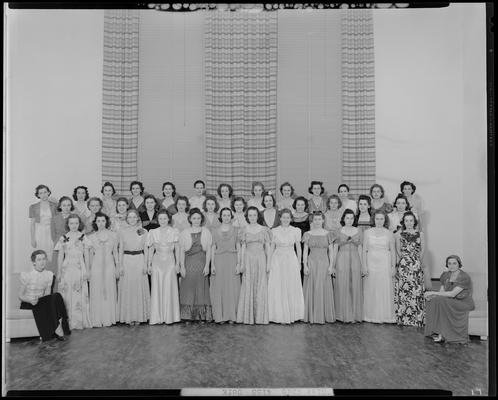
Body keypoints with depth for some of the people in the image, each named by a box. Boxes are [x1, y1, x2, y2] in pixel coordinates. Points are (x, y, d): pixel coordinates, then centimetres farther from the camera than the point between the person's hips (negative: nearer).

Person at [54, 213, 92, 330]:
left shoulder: (83, 237, 4)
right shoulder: (63, 238, 5)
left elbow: (86, 255, 6)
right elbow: (60, 257, 7)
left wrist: (87, 271, 3)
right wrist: (59, 272, 5)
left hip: (80, 269, 0)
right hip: (67, 269, 1)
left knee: (80, 296, 0)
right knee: (67, 296, 1)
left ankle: (80, 322, 8)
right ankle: (67, 322, 9)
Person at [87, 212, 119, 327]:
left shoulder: (113, 235, 4)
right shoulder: (91, 237, 5)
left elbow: (115, 252, 7)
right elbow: (90, 254, 7)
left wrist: (117, 267, 5)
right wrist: (88, 269, 5)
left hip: (109, 265, 0)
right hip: (96, 266, 0)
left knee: (110, 292, 2)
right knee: (96, 292, 1)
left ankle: (109, 319, 11)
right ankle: (97, 319, 8)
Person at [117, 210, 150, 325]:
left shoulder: (143, 231, 4)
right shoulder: (122, 232, 4)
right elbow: (120, 249, 5)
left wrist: (145, 264, -2)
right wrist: (120, 265, -1)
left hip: (140, 260, 0)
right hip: (126, 260, 0)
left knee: (140, 288, 2)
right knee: (127, 289, 2)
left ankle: (139, 315, 12)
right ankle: (129, 316, 10)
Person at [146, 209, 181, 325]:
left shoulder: (174, 232, 0)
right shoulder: (153, 232, 4)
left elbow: (177, 249, 3)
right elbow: (151, 249, 7)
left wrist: (177, 264, -1)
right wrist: (149, 265, 5)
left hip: (170, 262, -1)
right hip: (157, 262, 1)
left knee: (169, 289, 0)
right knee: (157, 289, 1)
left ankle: (169, 316, 10)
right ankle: (157, 317, 9)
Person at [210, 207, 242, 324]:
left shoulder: (235, 230, 7)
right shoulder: (215, 231, 8)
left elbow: (238, 248, 5)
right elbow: (213, 248, 7)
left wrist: (238, 263, -3)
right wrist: (212, 264, -1)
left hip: (232, 261, 0)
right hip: (219, 261, 0)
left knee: (232, 288, -1)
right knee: (219, 289, -1)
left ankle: (231, 316, 7)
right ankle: (220, 316, 7)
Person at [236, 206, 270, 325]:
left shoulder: (264, 230, 5)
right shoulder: (245, 230, 7)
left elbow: (267, 247, 5)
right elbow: (243, 248, 6)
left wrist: (269, 263, -1)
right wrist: (242, 263, 0)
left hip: (261, 259, 0)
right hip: (248, 259, 0)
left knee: (261, 287, 1)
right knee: (248, 287, 1)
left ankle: (260, 316, 9)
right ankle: (248, 316, 9)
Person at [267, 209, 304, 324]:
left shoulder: (296, 231, 1)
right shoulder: (274, 231, 2)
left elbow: (298, 248, 7)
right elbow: (271, 248, 6)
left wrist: (299, 263, 7)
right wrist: (268, 264, 6)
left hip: (291, 260, 0)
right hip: (277, 261, 0)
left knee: (292, 288, 2)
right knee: (278, 289, 1)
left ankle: (291, 315, 13)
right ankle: (280, 315, 11)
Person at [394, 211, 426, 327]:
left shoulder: (420, 234, 8)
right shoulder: (399, 234, 7)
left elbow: (422, 251, 9)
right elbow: (398, 251, 7)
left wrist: (416, 260, 7)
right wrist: (406, 259, 3)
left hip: (416, 266, 0)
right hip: (403, 266, 0)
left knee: (416, 291, -2)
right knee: (403, 291, -2)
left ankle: (417, 319, 7)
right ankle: (402, 318, 6)